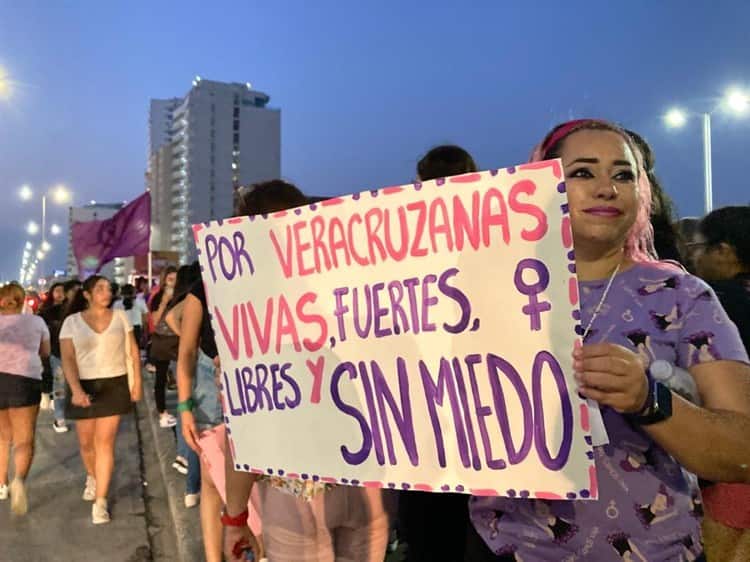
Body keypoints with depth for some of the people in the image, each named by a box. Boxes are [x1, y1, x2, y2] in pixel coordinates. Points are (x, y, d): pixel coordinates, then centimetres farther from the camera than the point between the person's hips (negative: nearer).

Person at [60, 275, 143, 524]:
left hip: (114, 385, 0)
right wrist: (76, 390, -20)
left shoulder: (120, 317, 2)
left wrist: (137, 381, 1)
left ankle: (101, 501, 1)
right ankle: (92, 477, 43)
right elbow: (67, 359, -7)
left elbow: (133, 350, 6)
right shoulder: (72, 321, -2)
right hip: (84, 386, 1)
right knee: (86, 441, 12)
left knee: (105, 442, -4)